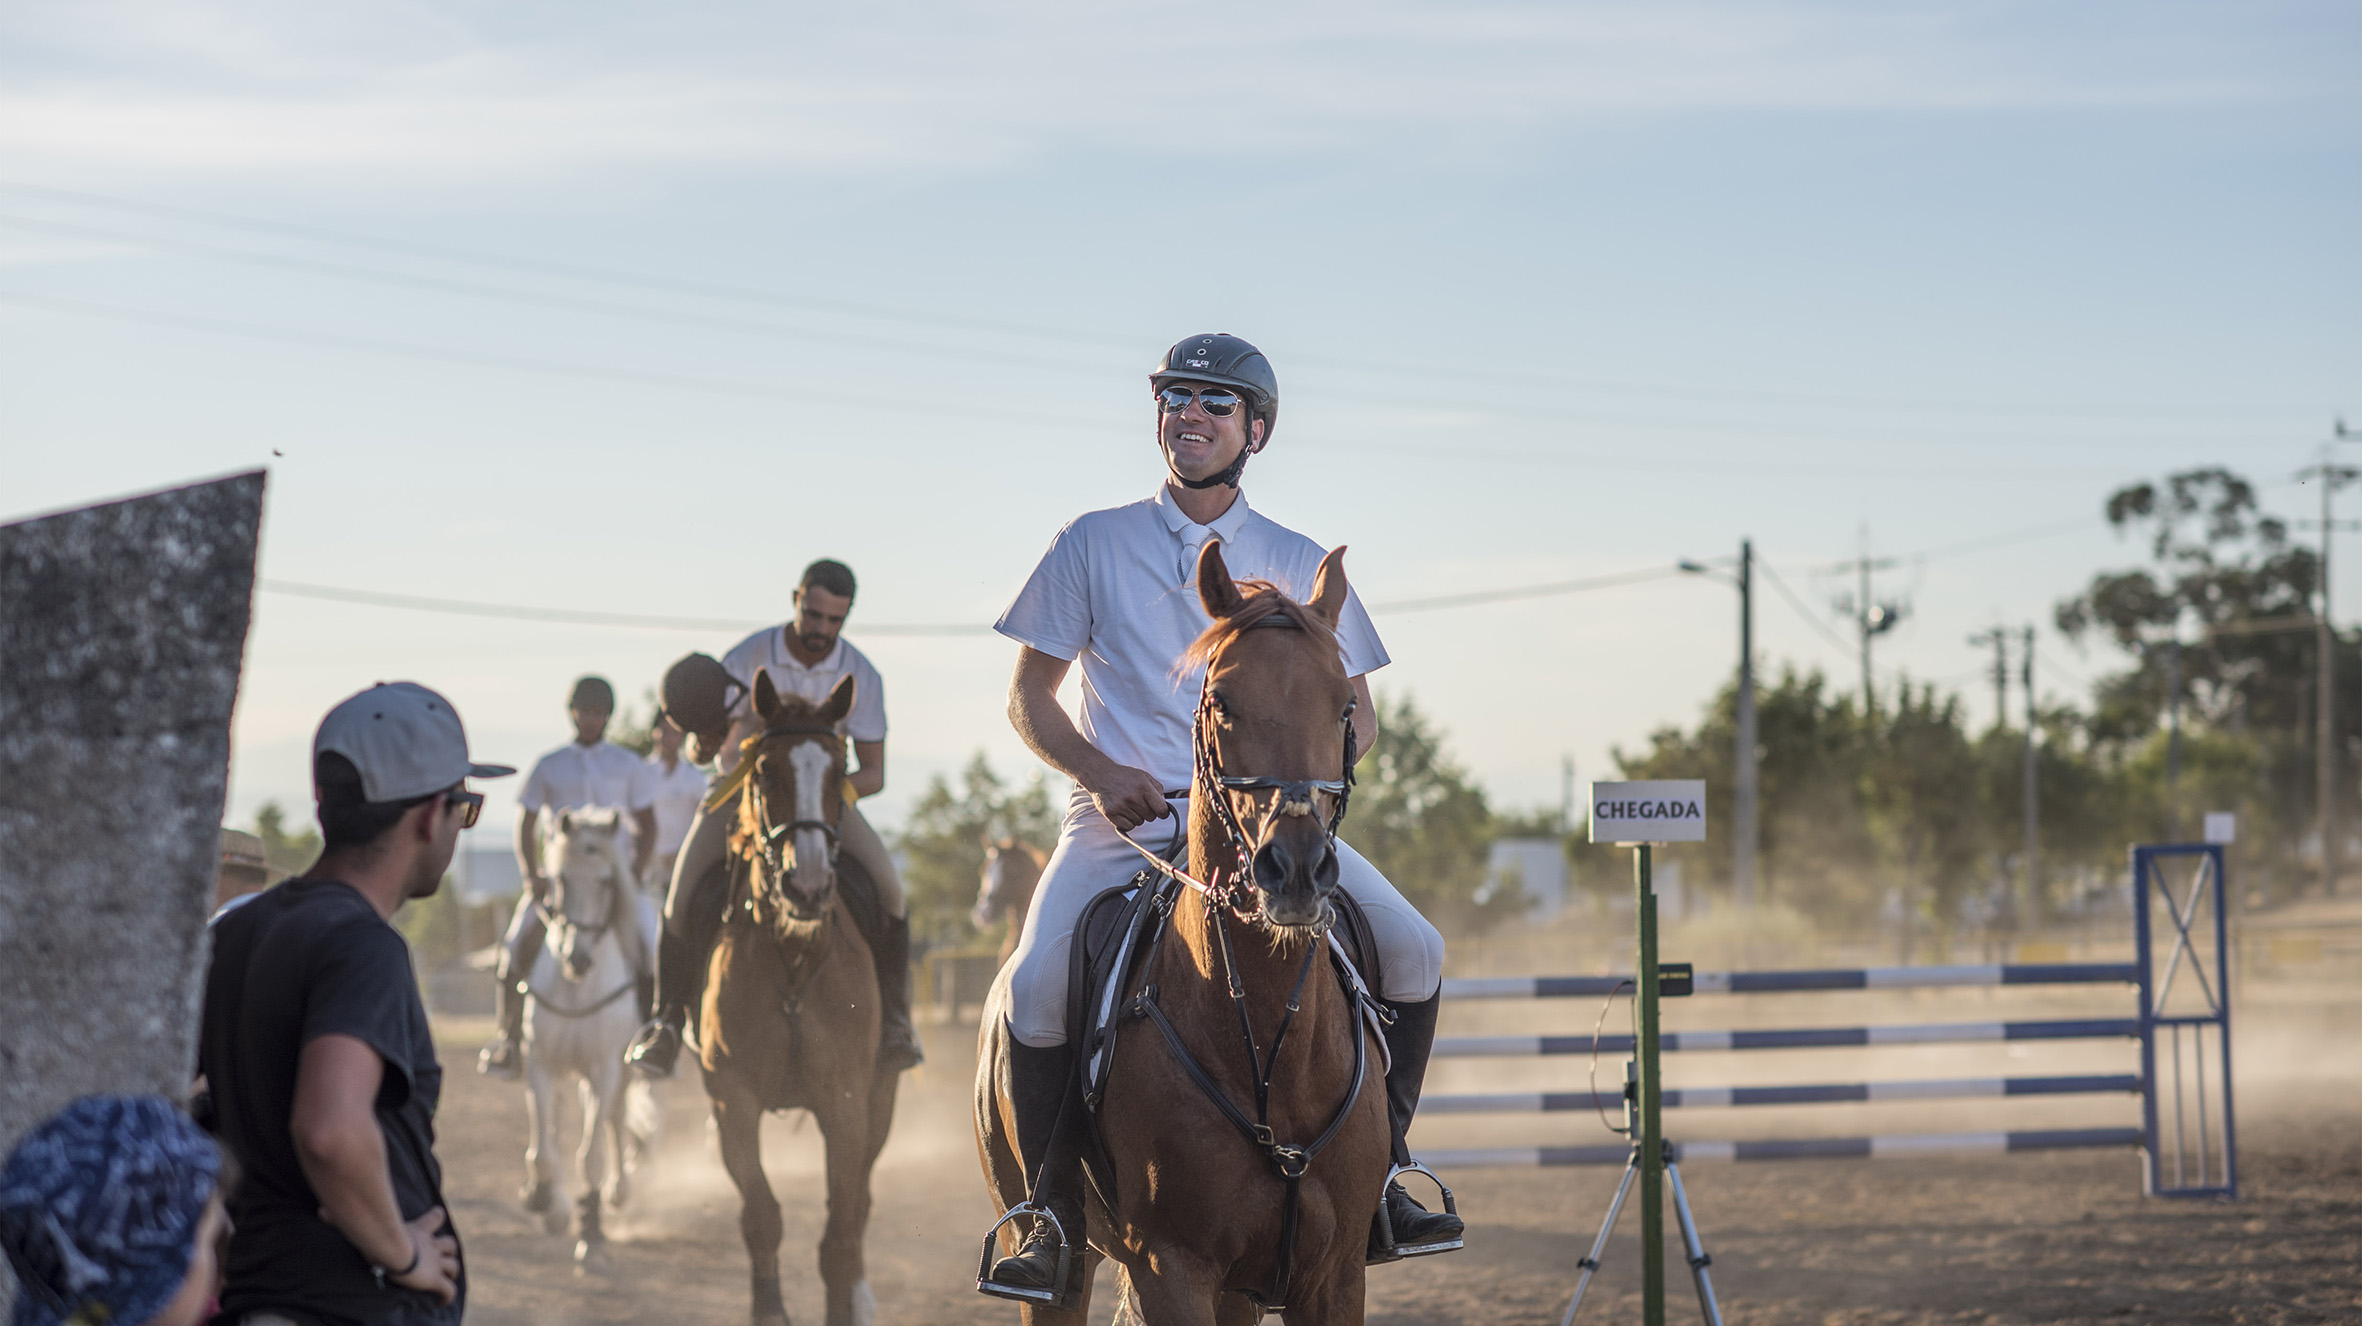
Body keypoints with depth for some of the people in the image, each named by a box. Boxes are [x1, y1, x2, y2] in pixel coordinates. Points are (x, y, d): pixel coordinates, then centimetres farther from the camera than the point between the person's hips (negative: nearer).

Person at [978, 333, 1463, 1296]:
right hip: (1120, 816, -2)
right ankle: (1054, 1206, -9)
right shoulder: (1093, 545, 6)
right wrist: (1102, 773, -12)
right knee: (1037, 984, -28)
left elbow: (1357, 713, 13)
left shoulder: (1298, 565, 10)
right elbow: (1028, 697, 6)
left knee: (1413, 948, -18)